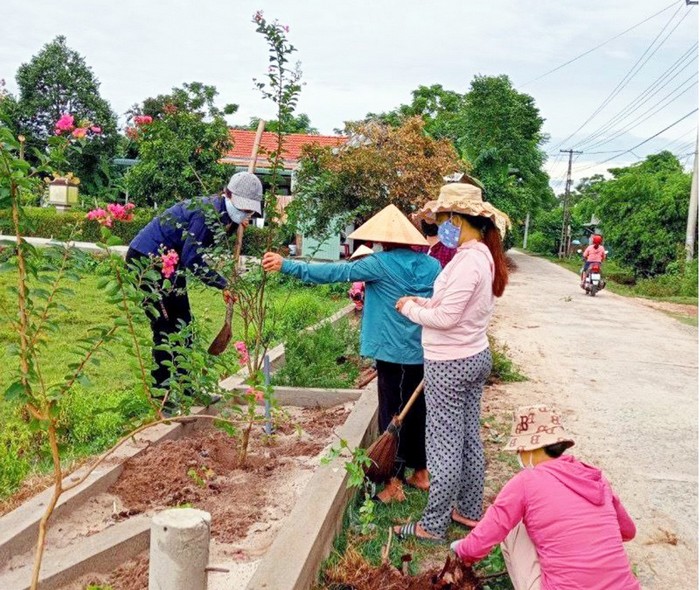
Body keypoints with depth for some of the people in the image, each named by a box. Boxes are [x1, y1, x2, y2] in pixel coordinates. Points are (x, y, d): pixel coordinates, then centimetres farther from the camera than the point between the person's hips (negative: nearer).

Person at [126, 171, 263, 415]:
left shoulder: (218, 210, 3)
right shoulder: (207, 213, -25)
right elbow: (192, 259, -25)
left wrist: (234, 226, -11)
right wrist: (224, 285, -20)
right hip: (146, 260, -10)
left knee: (182, 325, 13)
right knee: (165, 329, -7)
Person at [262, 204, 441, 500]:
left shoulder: (382, 264, -12)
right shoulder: (432, 265, 3)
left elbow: (336, 272, -14)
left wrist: (287, 265, -10)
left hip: (394, 353, -5)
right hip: (425, 354, 5)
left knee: (392, 415, 3)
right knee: (418, 411, 16)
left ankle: (394, 483, 10)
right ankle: (421, 472, 29)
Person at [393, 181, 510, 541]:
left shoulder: (468, 259, -22)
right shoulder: (483, 255, 8)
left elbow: (446, 318, -24)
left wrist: (410, 309, -9)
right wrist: (426, 303, 3)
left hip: (449, 364, -10)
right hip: (475, 357, 10)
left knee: (444, 444, 0)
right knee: (468, 439, 18)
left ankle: (433, 525, 12)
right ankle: (469, 510, 32)